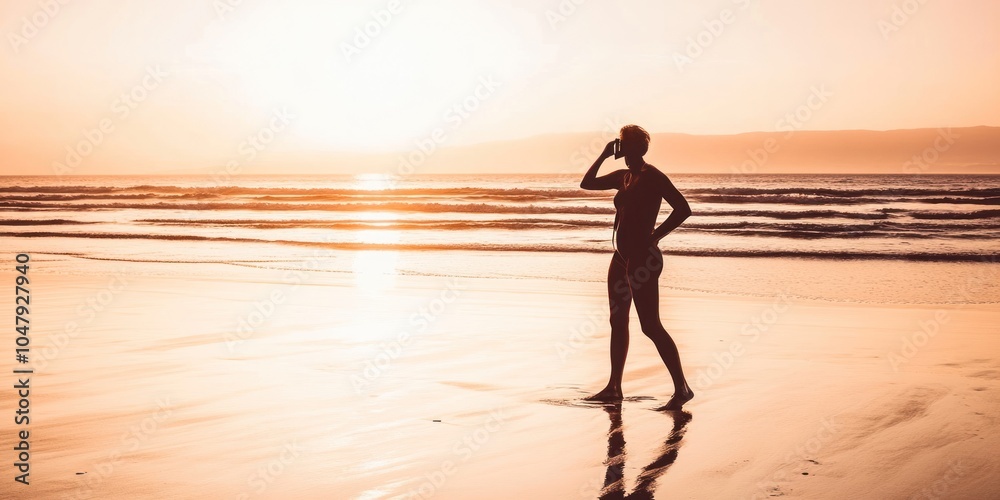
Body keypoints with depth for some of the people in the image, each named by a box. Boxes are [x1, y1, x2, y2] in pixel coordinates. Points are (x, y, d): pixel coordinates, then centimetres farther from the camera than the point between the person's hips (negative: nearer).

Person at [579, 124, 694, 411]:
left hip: (642, 259, -9)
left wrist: (655, 237, -15)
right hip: (622, 257, 9)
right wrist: (603, 155, 13)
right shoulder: (622, 177, 14)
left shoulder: (652, 176, -11)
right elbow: (587, 184, 23)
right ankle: (613, 388, 21)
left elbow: (683, 208, -17)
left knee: (650, 326, -9)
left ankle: (682, 388, -4)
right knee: (618, 322, 12)